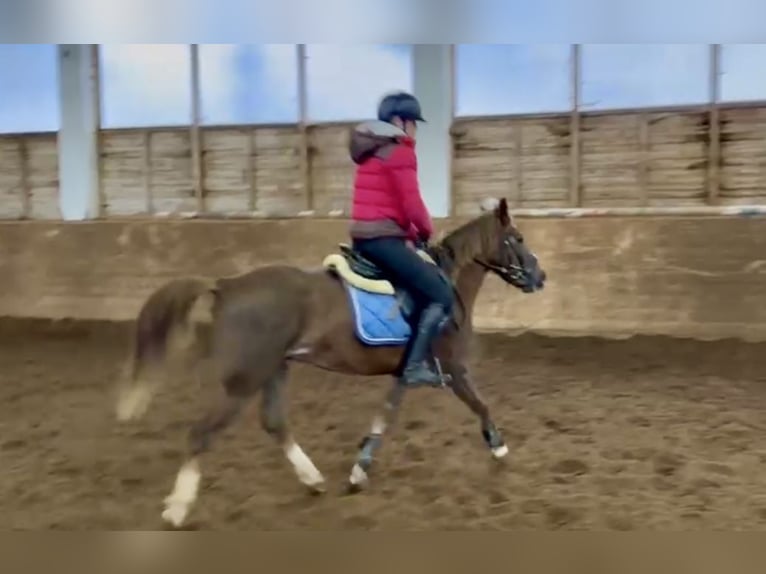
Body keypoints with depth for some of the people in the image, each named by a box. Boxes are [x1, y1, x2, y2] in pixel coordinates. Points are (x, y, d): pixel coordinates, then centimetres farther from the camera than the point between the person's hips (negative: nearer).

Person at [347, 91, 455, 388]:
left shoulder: (374, 150, 21)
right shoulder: (400, 151, -9)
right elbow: (412, 204, -14)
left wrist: (411, 233, 15)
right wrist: (426, 232, 4)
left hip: (365, 236, 10)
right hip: (383, 238, -10)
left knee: (433, 280, 28)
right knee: (441, 295, -9)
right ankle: (414, 365, -13)